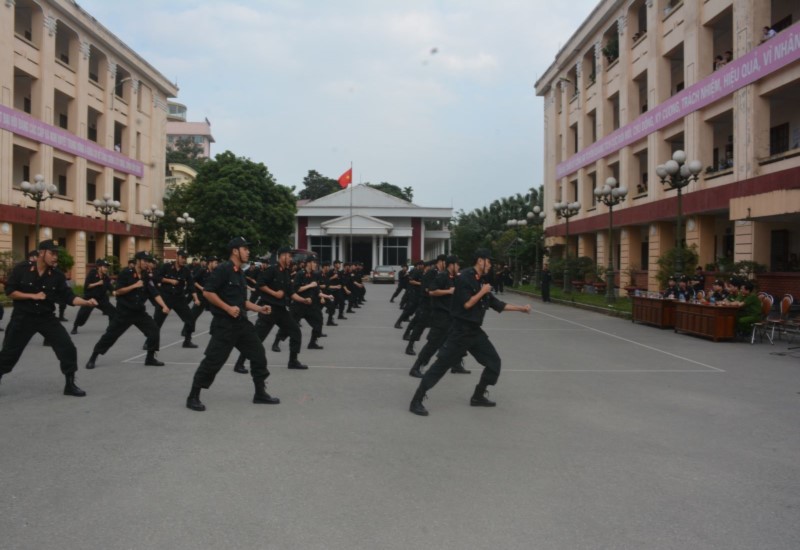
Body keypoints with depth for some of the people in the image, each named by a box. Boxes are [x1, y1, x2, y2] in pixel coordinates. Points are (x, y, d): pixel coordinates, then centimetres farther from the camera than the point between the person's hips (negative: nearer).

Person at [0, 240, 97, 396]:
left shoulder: (57, 275, -4)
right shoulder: (22, 268, -8)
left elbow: (69, 297, -7)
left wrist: (87, 302, -24)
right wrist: (32, 296, -17)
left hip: (47, 318, 2)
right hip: (23, 318, -2)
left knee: (68, 349, -6)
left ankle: (70, 385, 7)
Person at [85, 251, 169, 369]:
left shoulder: (146, 277, 2)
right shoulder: (126, 273, -12)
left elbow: (155, 293, -5)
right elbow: (118, 291, -15)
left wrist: (164, 306, -18)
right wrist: (134, 286, -21)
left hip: (139, 311, 4)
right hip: (124, 311, -4)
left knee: (154, 330, -7)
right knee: (110, 335, 0)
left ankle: (150, 358, 7)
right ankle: (93, 358, 17)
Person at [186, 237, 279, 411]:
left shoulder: (240, 274, 15)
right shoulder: (223, 269, -12)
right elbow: (207, 292, -18)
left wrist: (259, 308, 10)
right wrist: (228, 308, -20)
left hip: (242, 322, 9)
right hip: (224, 323, -9)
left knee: (258, 354, 9)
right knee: (213, 360, -6)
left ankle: (260, 394, 21)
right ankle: (193, 397, 9)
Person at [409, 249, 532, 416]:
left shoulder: (481, 282, 12)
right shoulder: (464, 278, -14)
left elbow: (497, 305, 17)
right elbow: (467, 304, -20)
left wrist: (521, 308, 16)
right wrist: (483, 292, -10)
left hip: (475, 331, 9)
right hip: (460, 330, -9)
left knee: (494, 362, 11)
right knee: (441, 365, -10)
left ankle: (478, 396, 24)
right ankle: (416, 401, -4)